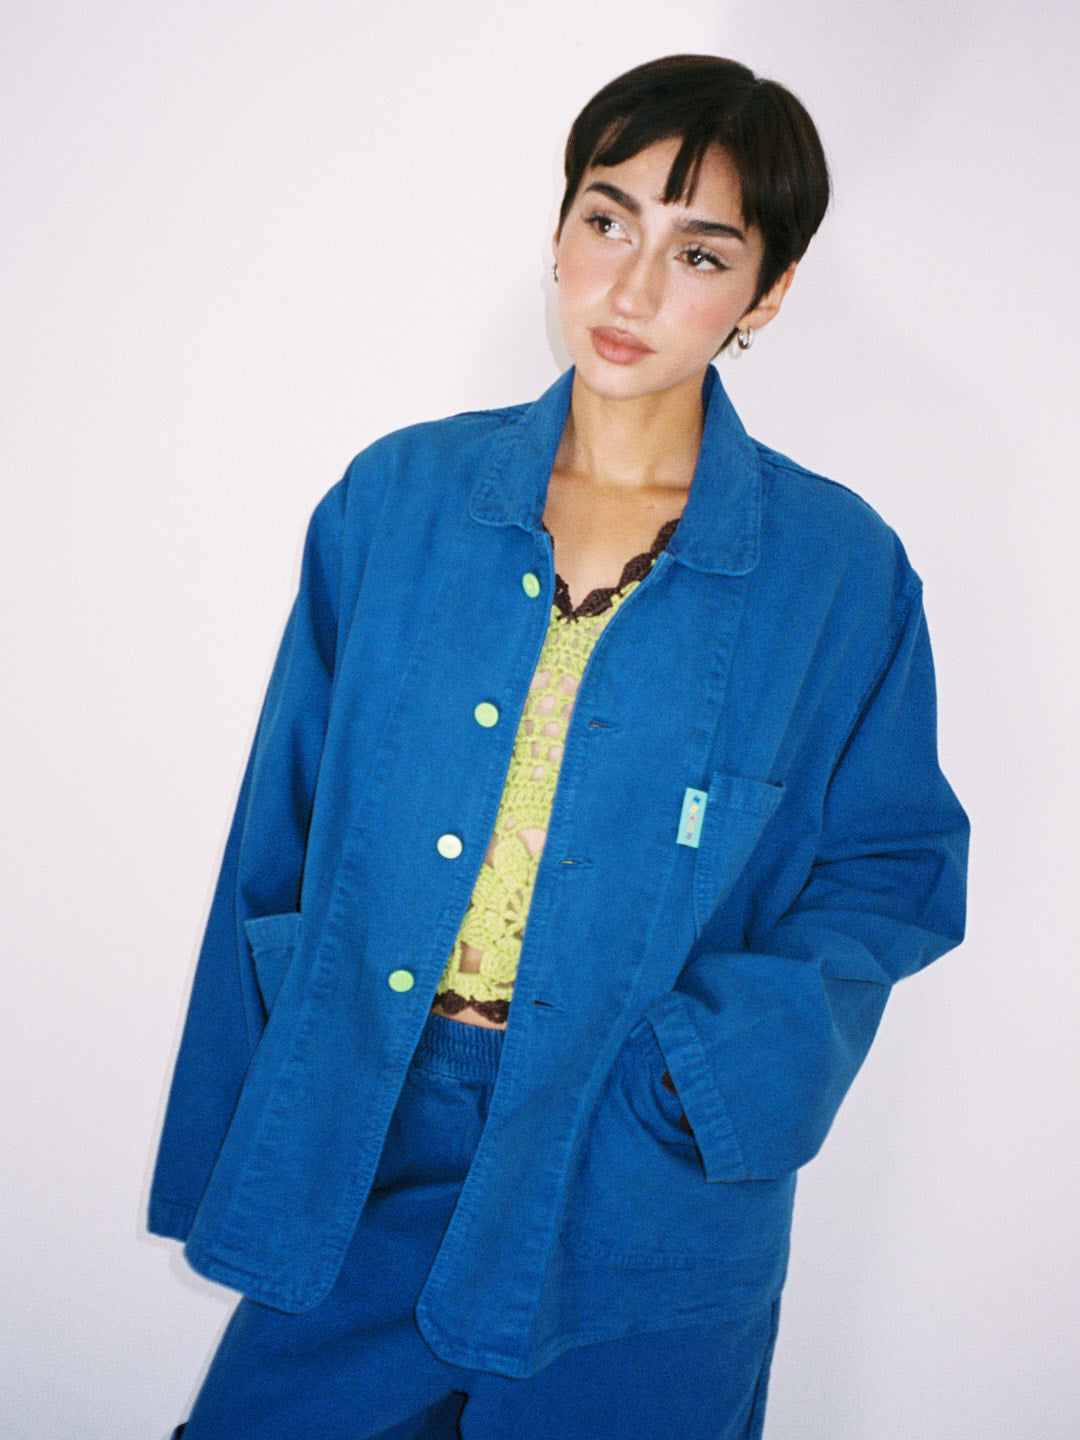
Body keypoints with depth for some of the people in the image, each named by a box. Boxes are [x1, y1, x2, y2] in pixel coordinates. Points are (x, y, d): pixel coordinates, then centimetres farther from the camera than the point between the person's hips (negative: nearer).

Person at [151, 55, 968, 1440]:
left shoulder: (838, 567, -6)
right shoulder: (396, 497, 0)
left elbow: (894, 868, 1)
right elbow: (281, 835, 5)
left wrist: (721, 1061, -16)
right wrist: (233, 1153, 7)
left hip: (637, 1199, -1)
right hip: (355, 1152, 2)